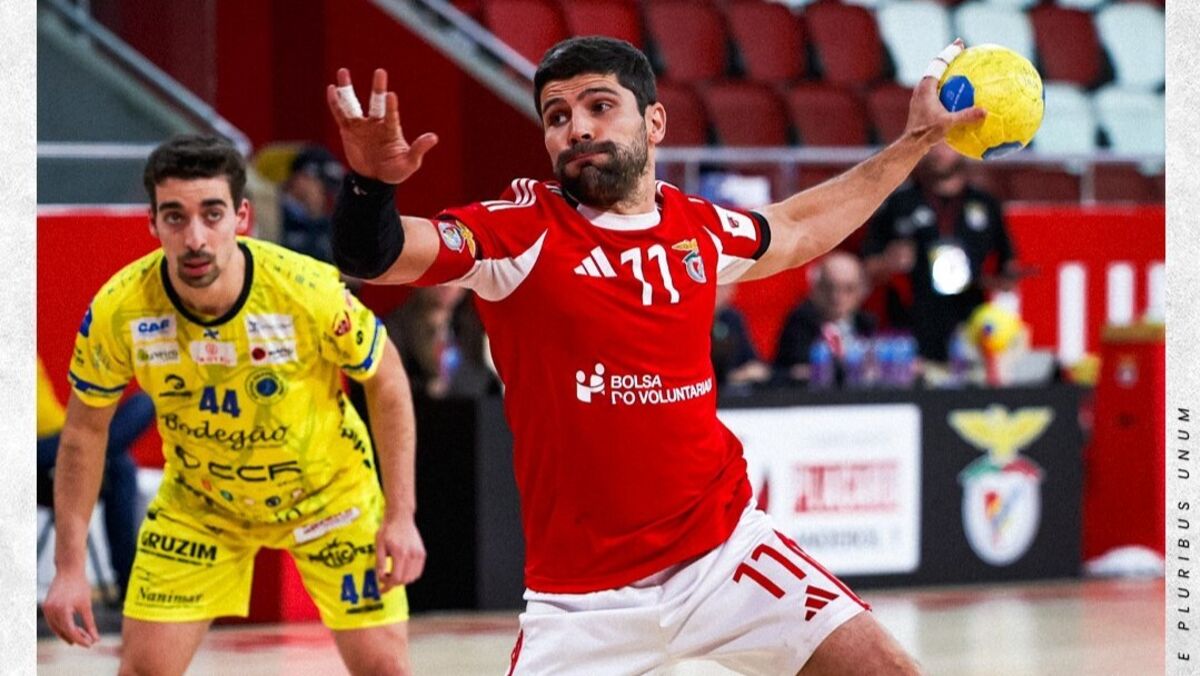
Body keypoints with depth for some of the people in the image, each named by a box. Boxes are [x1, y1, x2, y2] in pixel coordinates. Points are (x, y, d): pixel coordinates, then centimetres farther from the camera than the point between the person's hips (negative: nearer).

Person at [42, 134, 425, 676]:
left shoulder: (309, 291, -31)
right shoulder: (118, 311, -25)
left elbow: (388, 383, -13)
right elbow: (84, 432, -9)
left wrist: (400, 517, -16)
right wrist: (69, 566, -11)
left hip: (329, 492, -1)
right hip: (196, 504, 1)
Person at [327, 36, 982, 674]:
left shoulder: (700, 228, 4)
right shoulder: (525, 229, -9)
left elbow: (795, 228, 28)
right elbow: (375, 254, -24)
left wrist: (914, 141, 29)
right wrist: (372, 182, -45)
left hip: (725, 549, 3)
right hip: (583, 594, -3)